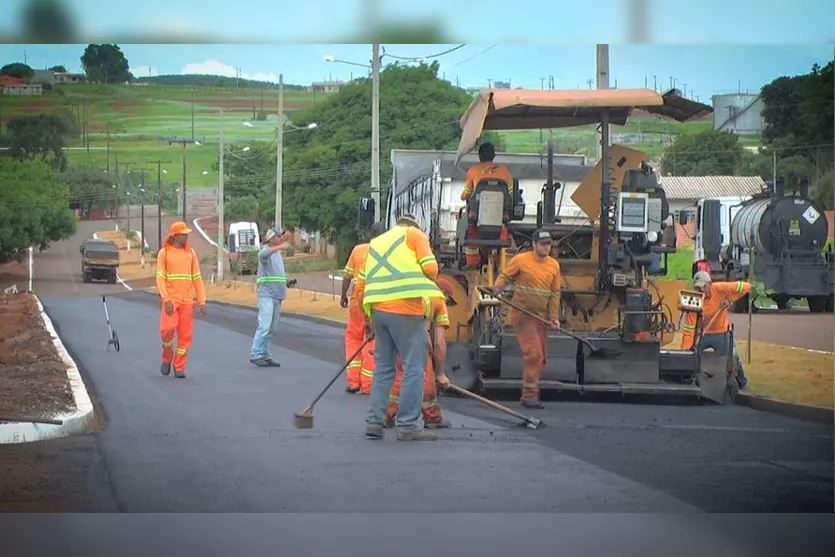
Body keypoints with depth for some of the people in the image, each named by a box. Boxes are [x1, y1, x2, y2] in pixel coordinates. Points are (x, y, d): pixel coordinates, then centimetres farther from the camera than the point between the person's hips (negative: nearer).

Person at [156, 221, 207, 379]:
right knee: (167, 328, -19)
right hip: (170, 299, -3)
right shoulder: (164, 253, 1)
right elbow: (160, 277, -6)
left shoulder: (190, 252, 11)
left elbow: (197, 278, 11)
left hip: (187, 300, 3)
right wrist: (166, 299, -18)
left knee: (185, 334, 0)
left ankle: (179, 367, 10)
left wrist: (202, 301, 3)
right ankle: (167, 358, 7)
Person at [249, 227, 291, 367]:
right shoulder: (265, 251, -7)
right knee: (264, 326, -16)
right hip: (266, 294, -9)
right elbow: (263, 254, -34)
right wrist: (280, 247, -48)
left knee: (272, 329, 9)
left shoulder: (278, 253, 18)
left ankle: (265, 355, 13)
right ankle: (255, 355, -15)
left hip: (277, 295, 9)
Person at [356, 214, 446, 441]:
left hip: (378, 309, 6)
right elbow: (430, 268, -6)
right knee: (413, 369, -2)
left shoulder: (376, 242, 25)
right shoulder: (415, 234, 7)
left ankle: (374, 422, 10)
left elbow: (361, 283, 20)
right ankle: (408, 426, -5)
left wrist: (369, 316, 25)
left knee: (383, 367, 14)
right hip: (406, 310, -6)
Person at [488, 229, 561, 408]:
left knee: (542, 357, 8)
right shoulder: (520, 260, -8)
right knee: (534, 353, -16)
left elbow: (554, 293, 9)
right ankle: (529, 395, -11)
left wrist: (554, 316, 3)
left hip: (541, 316, 6)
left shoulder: (554, 265, 7)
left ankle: (531, 392, 19)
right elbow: (504, 277, 0)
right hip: (522, 314, -6)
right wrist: (498, 287, -22)